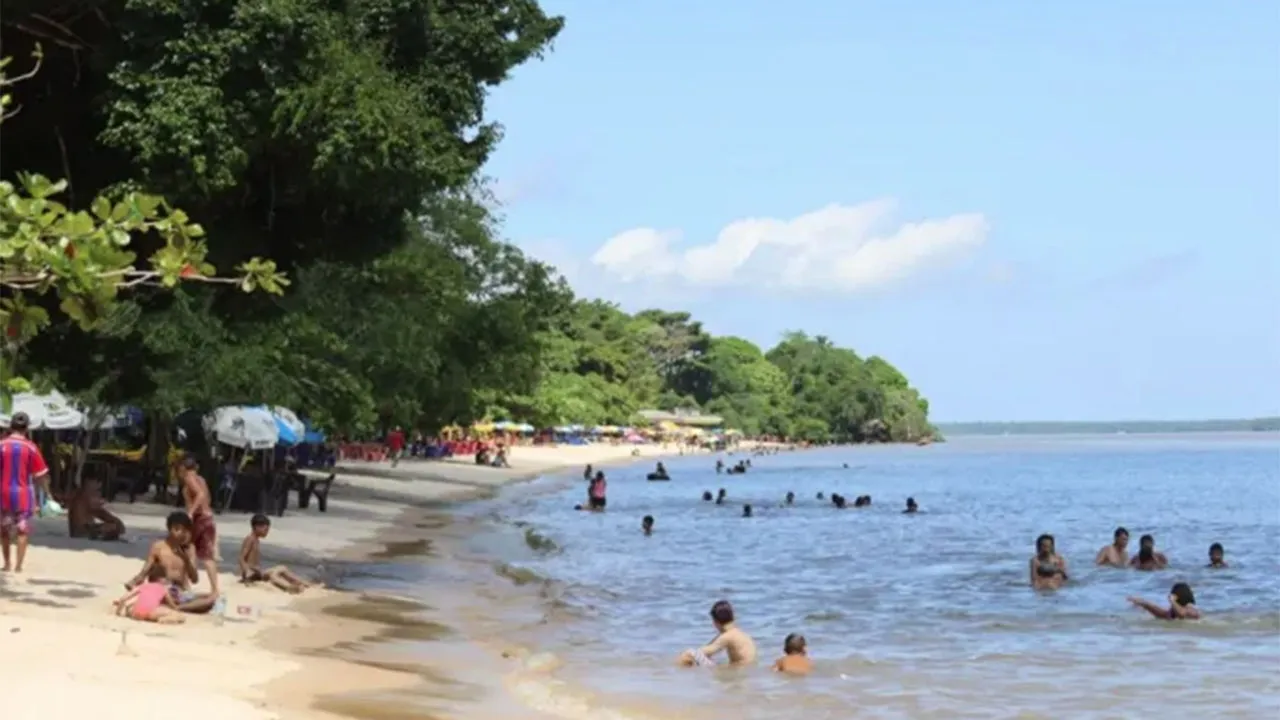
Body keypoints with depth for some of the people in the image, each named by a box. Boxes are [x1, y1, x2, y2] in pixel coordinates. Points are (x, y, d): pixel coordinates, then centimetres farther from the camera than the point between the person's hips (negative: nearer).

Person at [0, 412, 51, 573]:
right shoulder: (30, 447, -7)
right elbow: (40, 475, -5)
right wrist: (46, 492, 6)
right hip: (23, 493, -1)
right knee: (23, 530, 6)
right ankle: (19, 565, -1)